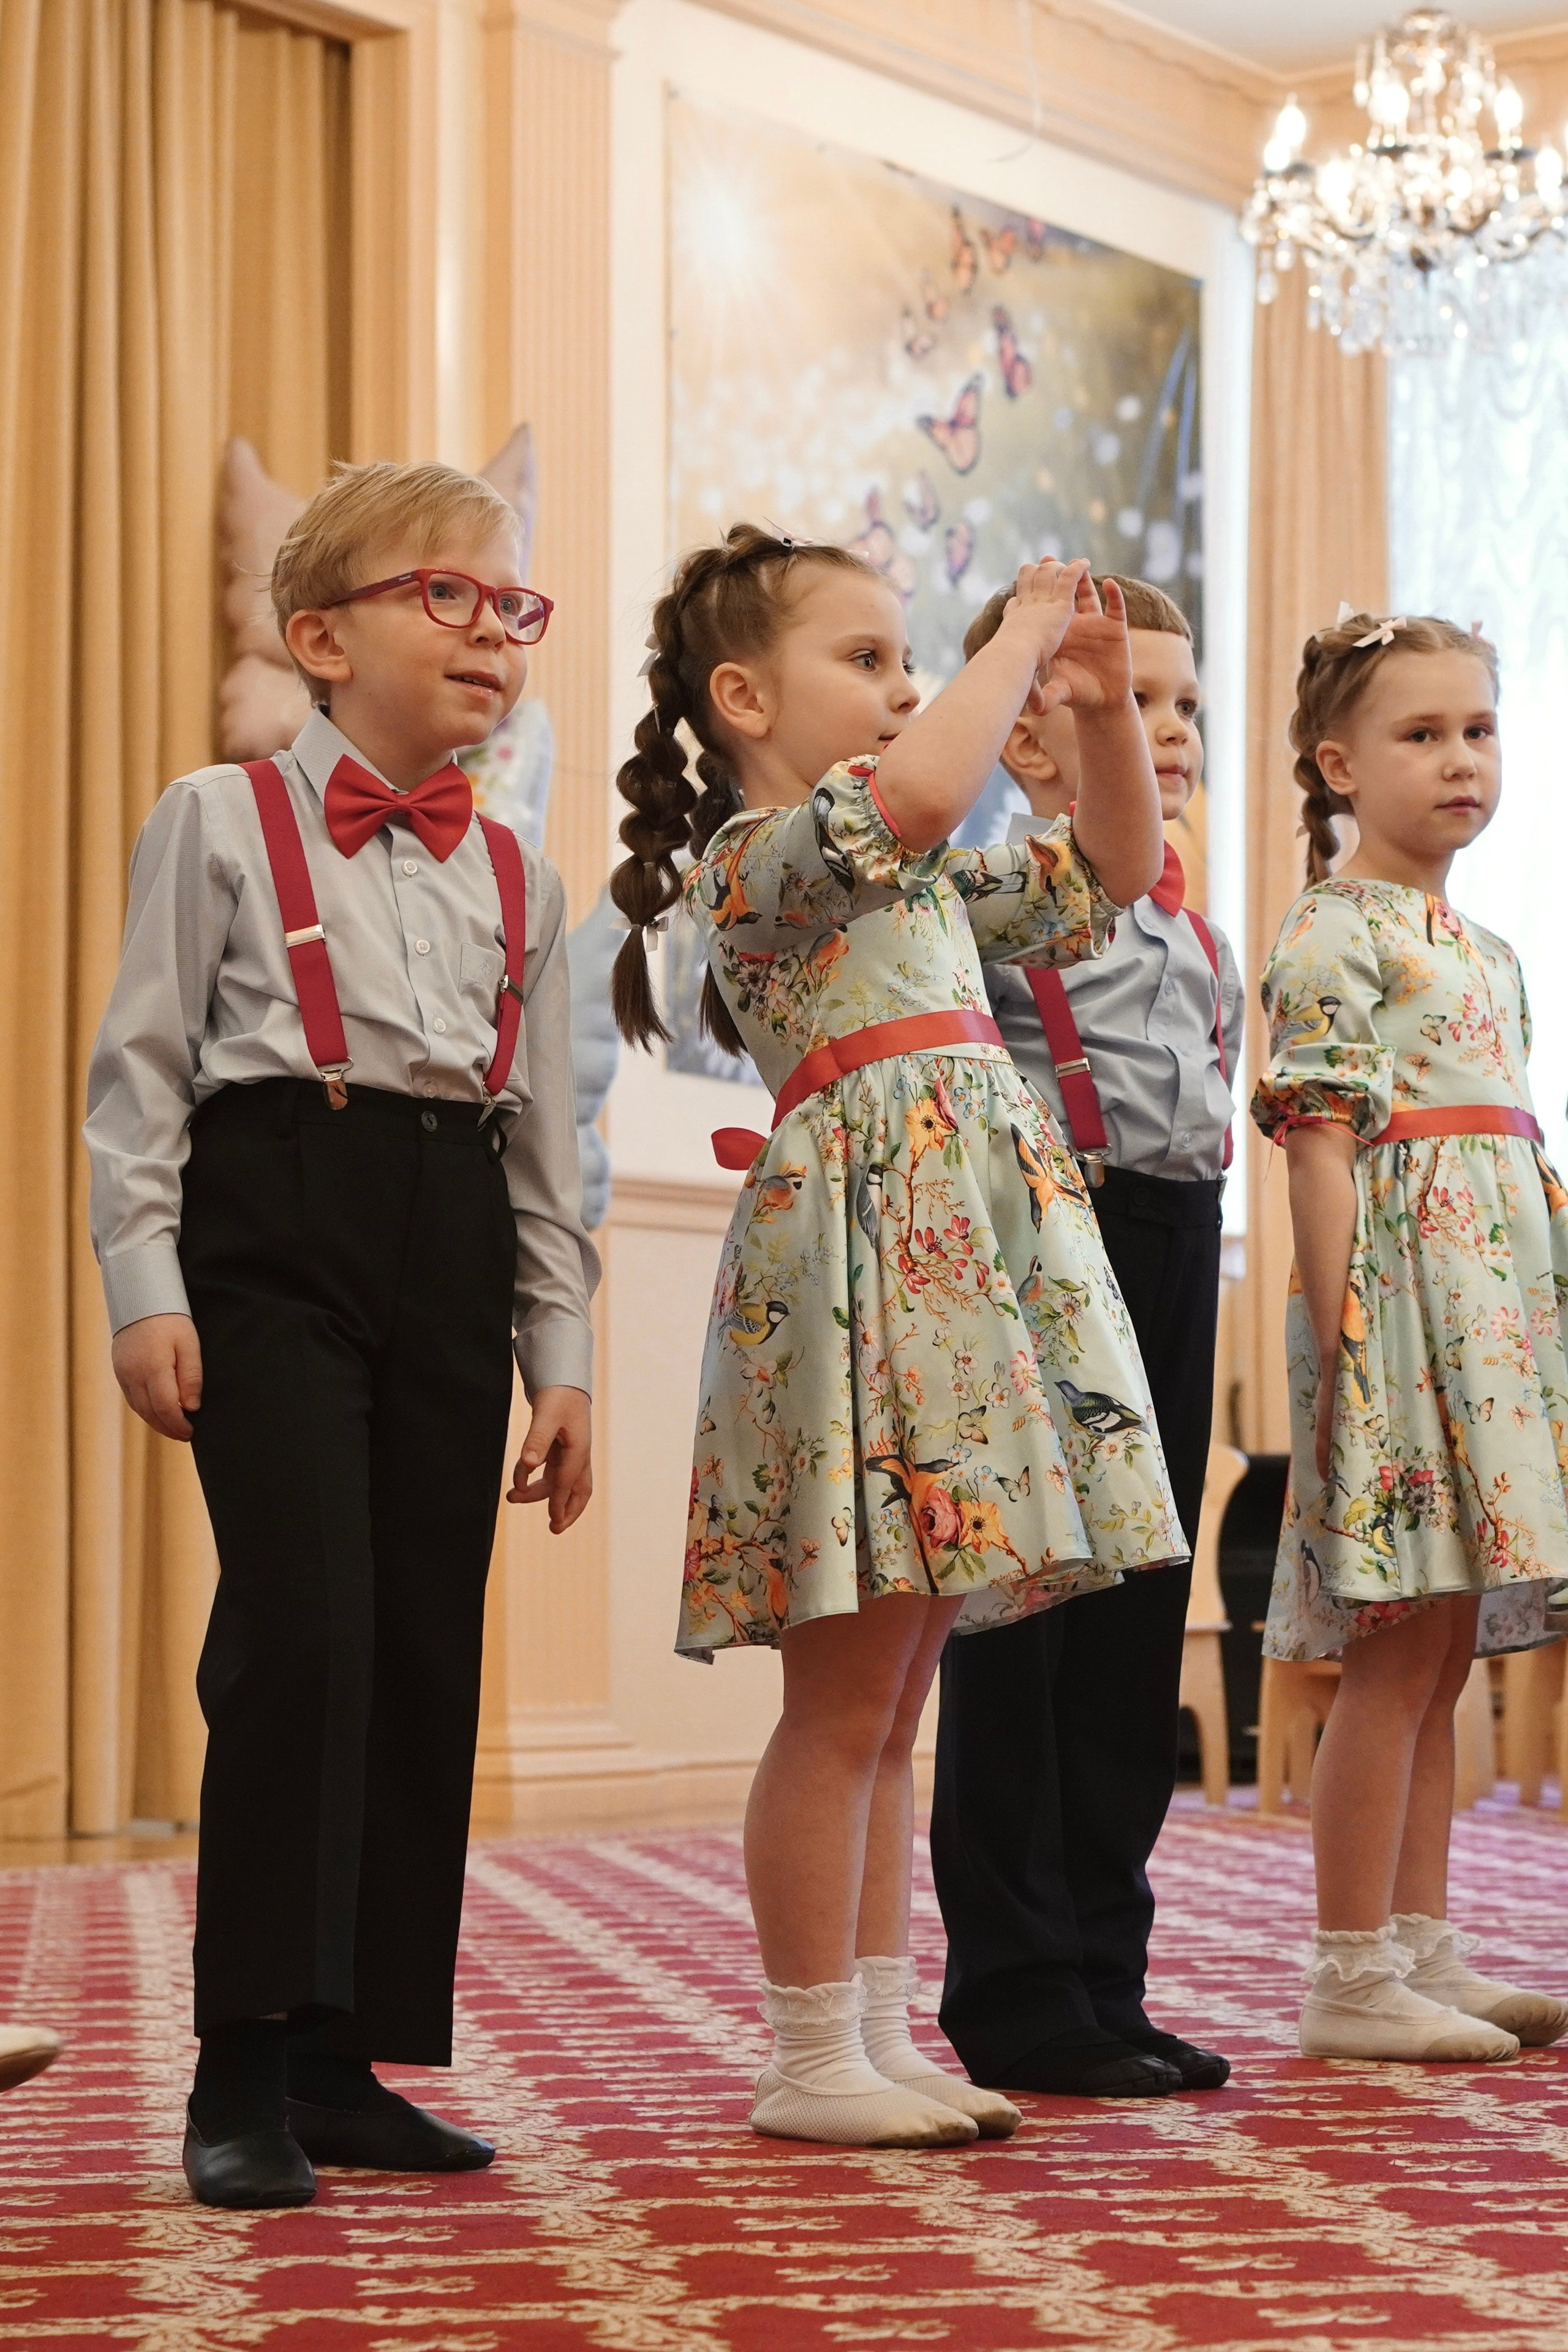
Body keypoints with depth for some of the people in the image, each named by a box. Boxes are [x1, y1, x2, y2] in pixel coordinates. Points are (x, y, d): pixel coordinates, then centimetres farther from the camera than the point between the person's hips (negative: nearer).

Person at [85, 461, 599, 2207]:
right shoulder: (221, 822, 4)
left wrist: (559, 1353, 12)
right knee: (302, 1618, -17)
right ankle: (245, 2066, -9)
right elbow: (140, 1068, 1)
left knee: (429, 1648, 3)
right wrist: (145, 1283, -8)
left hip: (451, 1252, 5)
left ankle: (344, 2059, 12)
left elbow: (545, 1140, 18)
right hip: (274, 1224, -5)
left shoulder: (519, 879, 17)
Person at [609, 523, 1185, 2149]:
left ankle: (878, 2040, 17)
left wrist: (1101, 707, 15)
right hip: (859, 1255, -9)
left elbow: (1111, 871, 30)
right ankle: (812, 2062, 3)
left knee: (891, 1698, 11)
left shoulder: (922, 875, 21)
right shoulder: (752, 856, -7)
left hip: (962, 1264, 9)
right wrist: (1020, 642, -13)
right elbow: (912, 795, -27)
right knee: (844, 1697, -4)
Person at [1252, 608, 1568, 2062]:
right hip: (1398, 1298, -9)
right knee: (1401, 1646, -8)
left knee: (1446, 1645, 10)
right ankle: (1352, 1976, -2)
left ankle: (1422, 1949, 15)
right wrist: (1340, 1338, -18)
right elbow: (1322, 1145, -13)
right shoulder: (1334, 934, -7)